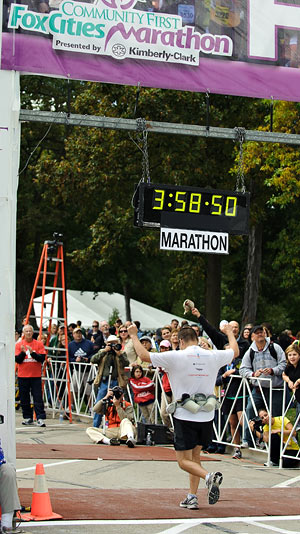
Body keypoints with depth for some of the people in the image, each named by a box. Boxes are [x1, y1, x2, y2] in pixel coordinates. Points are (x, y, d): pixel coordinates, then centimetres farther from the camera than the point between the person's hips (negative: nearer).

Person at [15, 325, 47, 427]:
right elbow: (17, 360, -1)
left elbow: (42, 358, -5)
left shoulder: (39, 344, 2)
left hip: (36, 376, -2)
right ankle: (28, 418, 17)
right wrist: (23, 352, -18)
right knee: (24, 399, 6)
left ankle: (40, 419, -9)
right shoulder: (19, 344, 5)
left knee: (38, 398, -7)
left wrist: (32, 353, -19)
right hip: (23, 376, 2)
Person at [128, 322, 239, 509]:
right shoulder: (213, 356, 2)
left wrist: (134, 335, 10)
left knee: (184, 461, 2)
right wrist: (230, 333, 42)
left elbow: (144, 355, -6)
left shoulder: (176, 357, -10)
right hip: (207, 415, 5)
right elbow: (235, 352, 23)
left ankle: (209, 476, -24)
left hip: (185, 416, -5)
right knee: (195, 456, 20)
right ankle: (192, 497, 14)